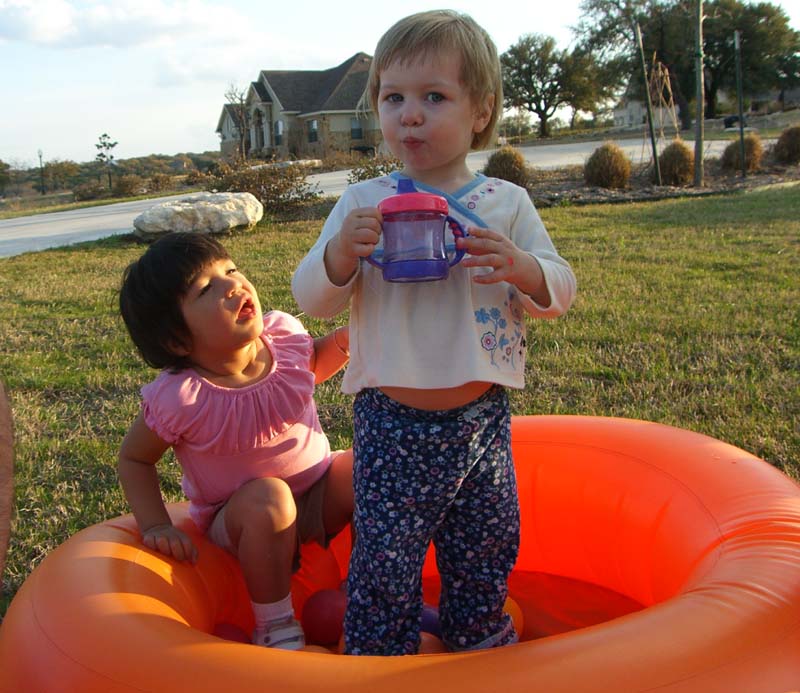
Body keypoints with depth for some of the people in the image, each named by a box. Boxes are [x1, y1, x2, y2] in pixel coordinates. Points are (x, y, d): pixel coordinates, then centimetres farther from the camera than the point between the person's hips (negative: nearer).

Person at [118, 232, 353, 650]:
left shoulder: (283, 334, -15)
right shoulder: (178, 399, -26)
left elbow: (312, 364, 11)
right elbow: (134, 459, -7)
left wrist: (344, 340, -9)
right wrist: (155, 524, -19)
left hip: (320, 494, 4)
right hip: (239, 522, -4)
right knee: (265, 499, -36)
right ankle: (274, 626, -12)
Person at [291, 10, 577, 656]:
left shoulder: (506, 203, 0)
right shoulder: (363, 203, -3)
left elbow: (559, 293, 1)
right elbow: (313, 299, -4)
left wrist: (522, 268, -22)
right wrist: (340, 253, -26)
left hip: (483, 415, 2)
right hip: (393, 424, -2)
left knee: (486, 549, 20)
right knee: (385, 560, 5)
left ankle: (483, 640, 47)